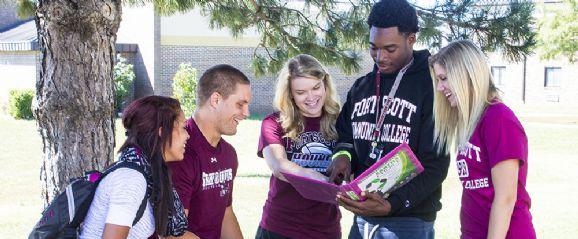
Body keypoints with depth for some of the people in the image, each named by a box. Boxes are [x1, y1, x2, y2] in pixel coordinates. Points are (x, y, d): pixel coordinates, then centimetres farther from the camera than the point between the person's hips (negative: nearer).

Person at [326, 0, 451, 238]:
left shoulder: (431, 87, -9)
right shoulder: (361, 87, 10)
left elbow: (435, 165, -13)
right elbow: (345, 135, 19)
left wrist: (392, 205, -24)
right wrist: (343, 154, -5)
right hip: (361, 218, 6)